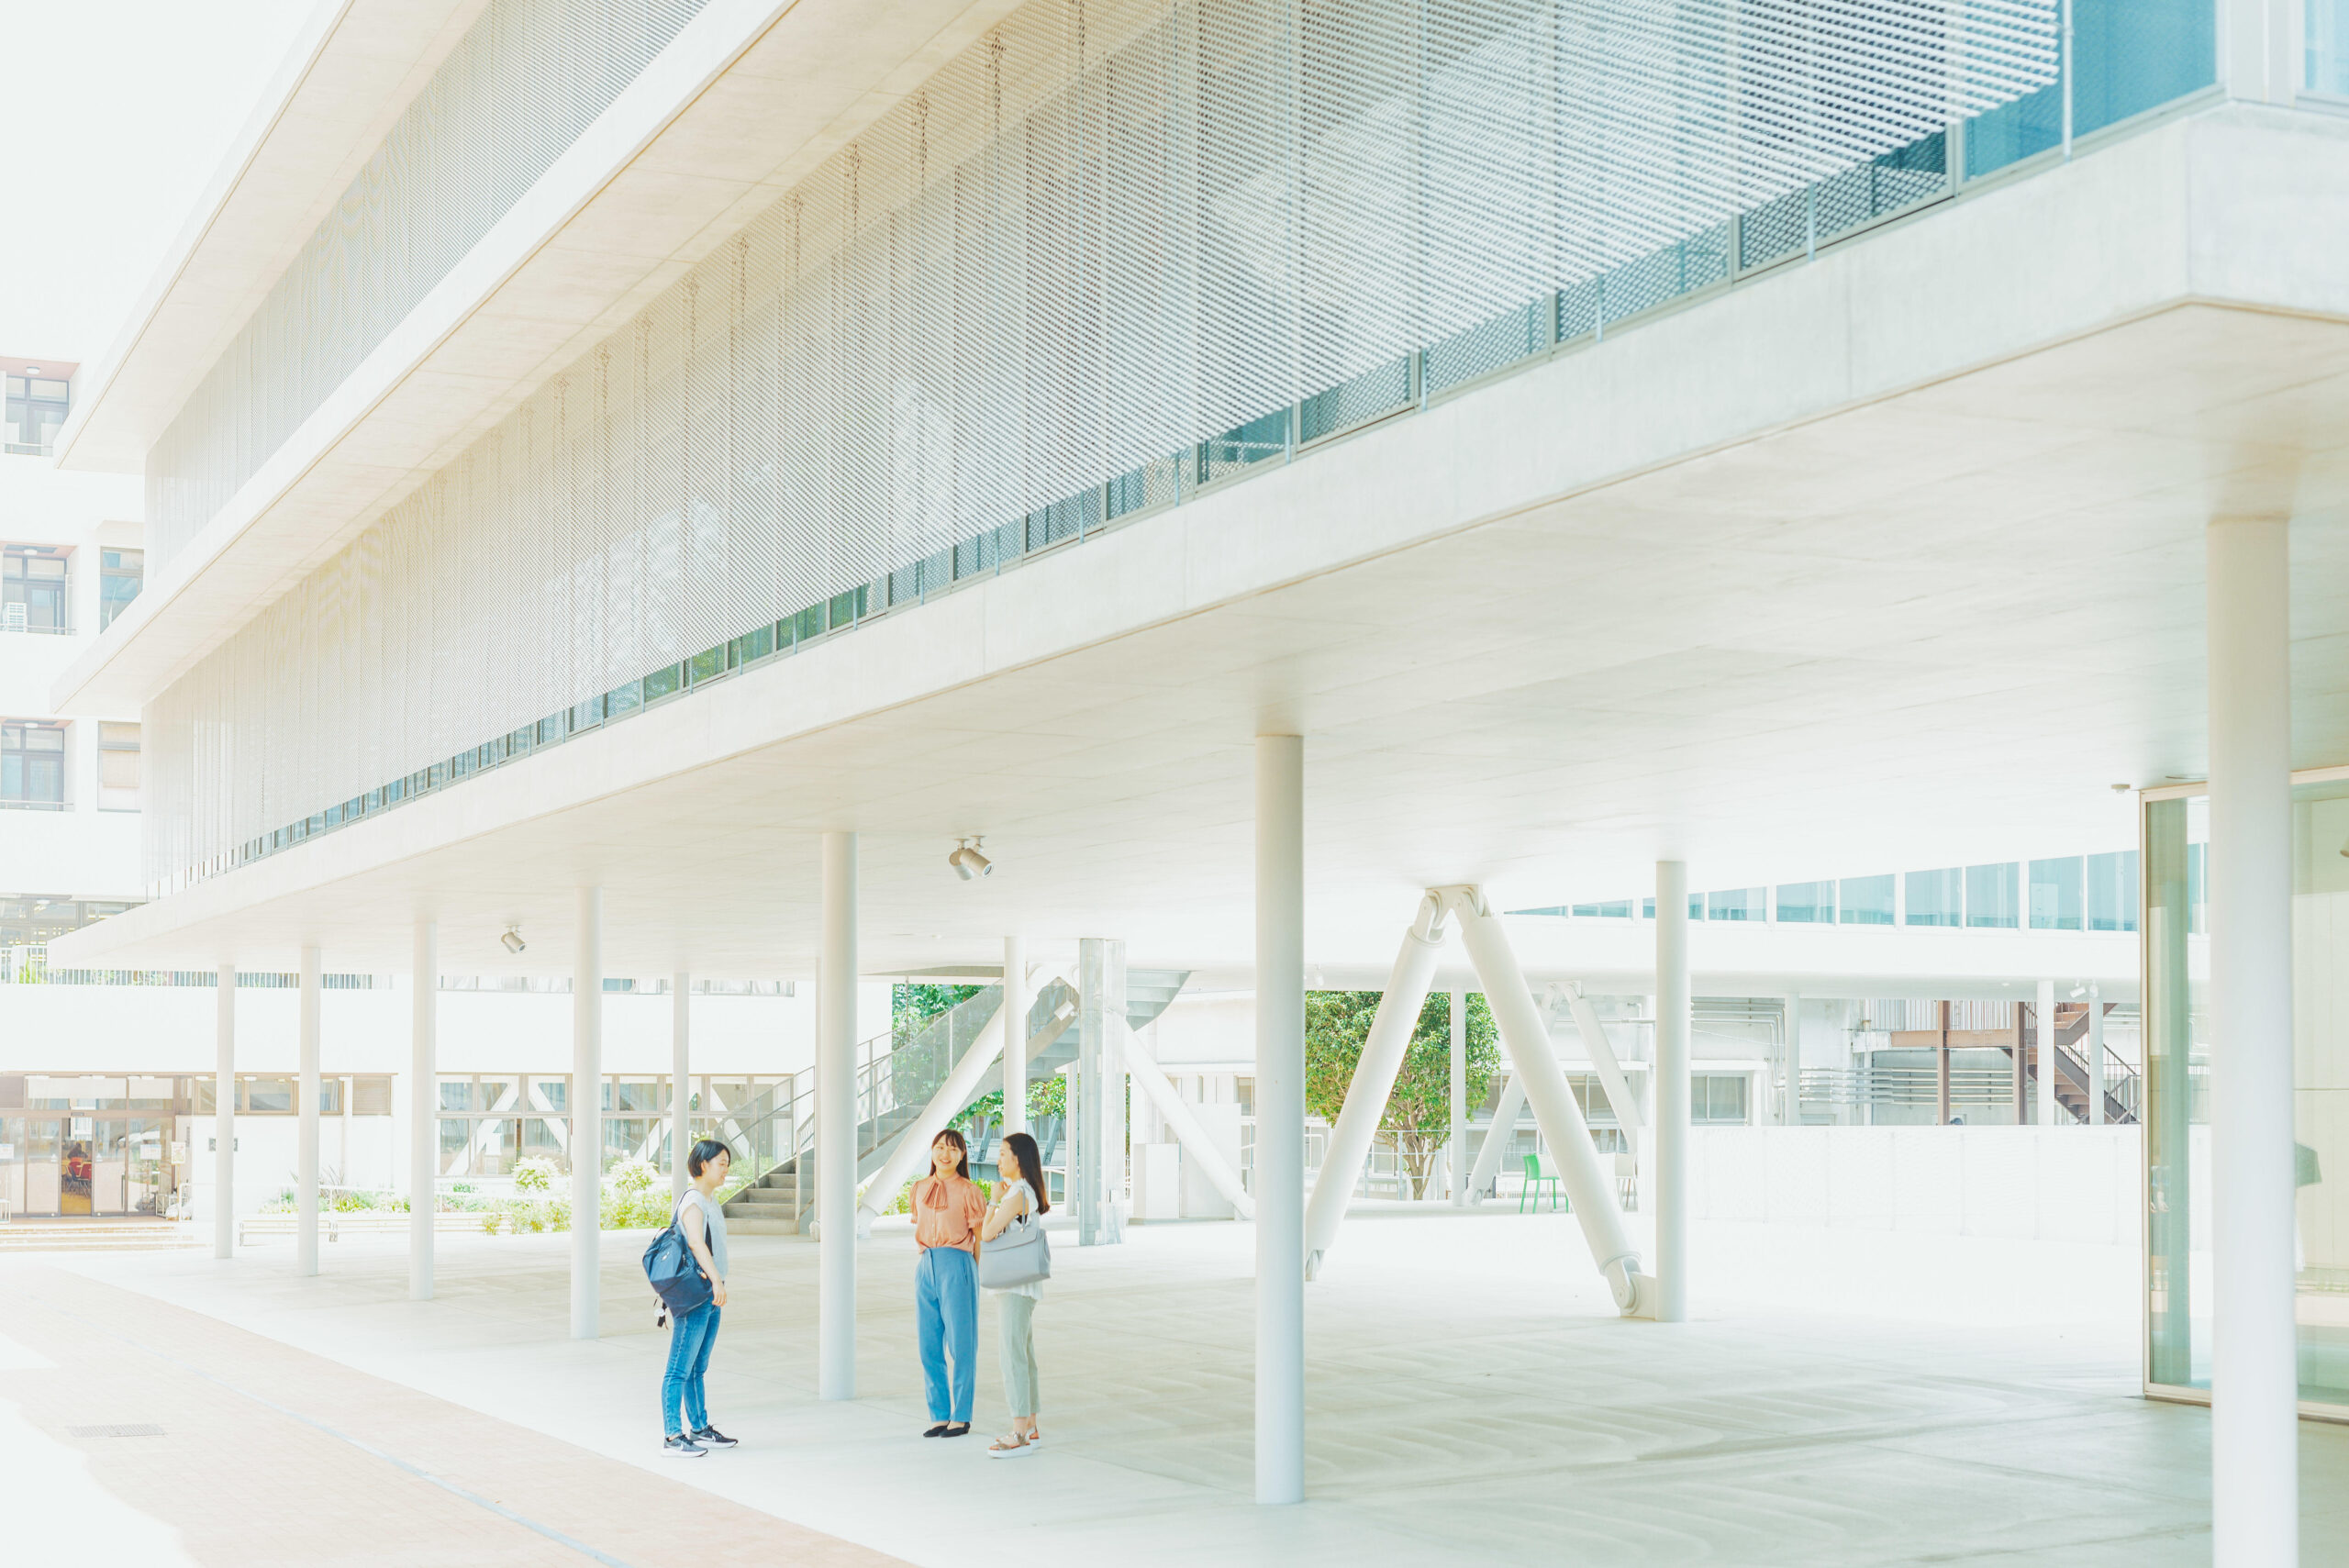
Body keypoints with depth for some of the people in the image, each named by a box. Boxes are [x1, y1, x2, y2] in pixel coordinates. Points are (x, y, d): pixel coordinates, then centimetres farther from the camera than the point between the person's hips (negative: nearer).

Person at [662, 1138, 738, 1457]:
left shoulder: (711, 1200, 16)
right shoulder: (692, 1201, -15)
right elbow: (696, 1242, -32)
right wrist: (716, 1279, -44)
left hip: (711, 1297, 10)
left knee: (698, 1368, 16)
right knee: (680, 1369, -5)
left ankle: (700, 1428, 23)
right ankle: (673, 1435, -3)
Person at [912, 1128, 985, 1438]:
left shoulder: (968, 1191, -3)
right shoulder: (920, 1189, 13)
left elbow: (981, 1238, -1)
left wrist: (972, 1275, -3)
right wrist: (924, 1254, 11)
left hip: (956, 1266, -5)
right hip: (925, 1268, 5)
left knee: (961, 1344, 0)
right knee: (929, 1346, 6)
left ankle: (961, 1417, 8)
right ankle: (940, 1415, 14)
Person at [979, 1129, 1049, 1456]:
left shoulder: (1017, 1195, -17)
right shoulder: (1028, 1193, 15)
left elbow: (987, 1234, -17)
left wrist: (994, 1201, -3)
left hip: (1017, 1286, -11)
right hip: (1017, 1285, 11)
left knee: (1013, 1355, -12)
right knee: (1023, 1355, 12)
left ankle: (1020, 1435, -15)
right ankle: (1030, 1428, 16)